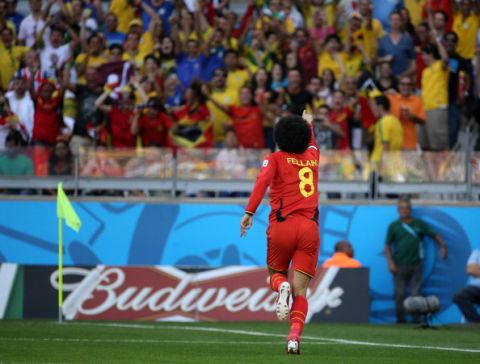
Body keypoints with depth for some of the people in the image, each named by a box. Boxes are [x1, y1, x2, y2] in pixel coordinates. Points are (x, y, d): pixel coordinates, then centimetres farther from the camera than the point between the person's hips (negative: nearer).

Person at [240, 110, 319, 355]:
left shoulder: (276, 159, 4)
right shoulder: (312, 157, 16)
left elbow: (263, 181, -15)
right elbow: (311, 144, 41)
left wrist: (249, 212, -19)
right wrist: (308, 125, 59)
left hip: (281, 227, -2)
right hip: (309, 227, 2)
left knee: (276, 274, 22)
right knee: (300, 290, -1)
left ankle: (281, 287, -15)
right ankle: (294, 336, -22)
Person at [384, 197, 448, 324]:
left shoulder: (419, 224, 9)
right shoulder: (394, 226, 6)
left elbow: (435, 235, 15)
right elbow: (387, 246, 7)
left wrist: (443, 246, -2)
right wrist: (390, 263, -4)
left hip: (415, 265, 1)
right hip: (399, 266, -1)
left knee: (416, 294, -4)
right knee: (399, 294, -2)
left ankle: (417, 320, -2)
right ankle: (400, 319, 6)